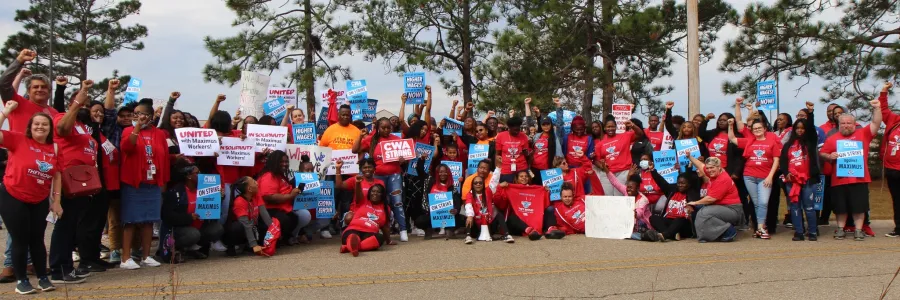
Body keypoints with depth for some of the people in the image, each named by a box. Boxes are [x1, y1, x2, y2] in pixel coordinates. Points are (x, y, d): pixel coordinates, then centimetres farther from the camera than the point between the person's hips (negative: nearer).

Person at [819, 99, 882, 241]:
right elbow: (821, 154, 9)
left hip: (859, 179, -1)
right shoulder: (832, 139, 8)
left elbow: (876, 124, -2)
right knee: (841, 207, 9)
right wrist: (829, 156, -11)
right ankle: (840, 229, 21)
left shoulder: (863, 134, 7)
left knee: (859, 206, 3)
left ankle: (858, 230, 12)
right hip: (839, 180, 1)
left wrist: (877, 108, -13)